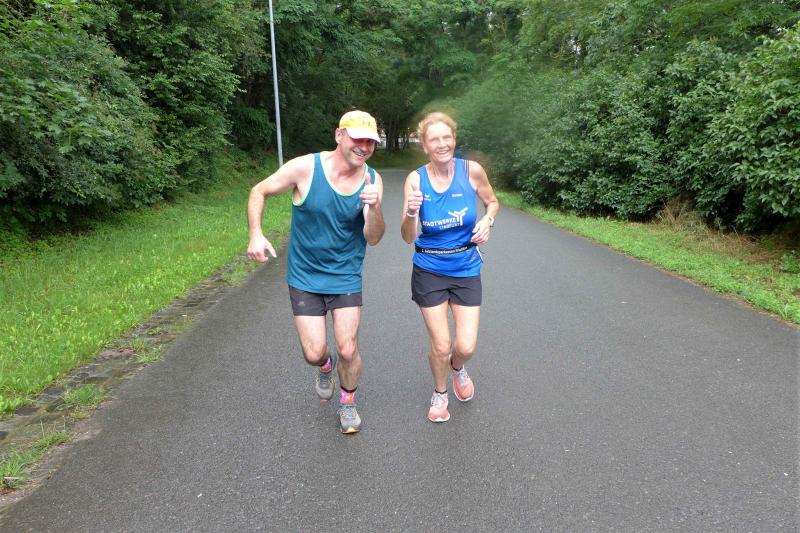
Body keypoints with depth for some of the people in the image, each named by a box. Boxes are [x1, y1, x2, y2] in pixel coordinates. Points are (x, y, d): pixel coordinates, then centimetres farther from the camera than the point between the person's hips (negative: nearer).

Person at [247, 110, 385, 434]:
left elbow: (373, 239, -13)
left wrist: (374, 207, -33)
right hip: (305, 276, -1)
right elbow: (259, 192, -3)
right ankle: (326, 366, 39)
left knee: (348, 350, 0)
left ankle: (348, 403, 31)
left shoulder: (372, 180, -9)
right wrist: (255, 234, -17)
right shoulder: (305, 168, -17)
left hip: (346, 276, 1)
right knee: (314, 353, -1)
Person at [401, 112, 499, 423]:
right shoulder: (416, 179, -12)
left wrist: (487, 221, -12)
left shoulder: (472, 170, -12)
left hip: (466, 269, 1)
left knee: (466, 347, 0)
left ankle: (458, 368, 39)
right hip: (430, 271, -1)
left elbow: (492, 202, 9)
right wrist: (410, 213, -34)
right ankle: (440, 393, 36)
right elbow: (408, 238, -14)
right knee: (440, 347, 5)